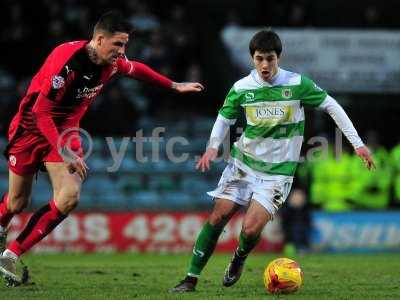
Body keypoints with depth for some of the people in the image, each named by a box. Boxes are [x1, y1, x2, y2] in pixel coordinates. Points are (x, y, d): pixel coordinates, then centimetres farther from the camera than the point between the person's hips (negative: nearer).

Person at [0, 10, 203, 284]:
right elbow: (41, 111, -30)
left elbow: (135, 69, 17)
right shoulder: (67, 60, -30)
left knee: (70, 197, -17)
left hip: (67, 130, 5)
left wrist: (175, 85, 23)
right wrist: (65, 153, -34)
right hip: (32, 127, -5)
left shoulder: (112, 63, -9)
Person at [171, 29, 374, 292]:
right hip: (244, 162, 2)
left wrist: (357, 143, -2)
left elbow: (331, 106, -1)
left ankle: (239, 258, 19)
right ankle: (192, 278, 4)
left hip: (277, 171, -2)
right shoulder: (242, 88, -5)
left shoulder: (298, 84, -11)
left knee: (251, 229, -16)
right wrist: (213, 147, -7)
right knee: (218, 217, -6)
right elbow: (225, 118, 12)